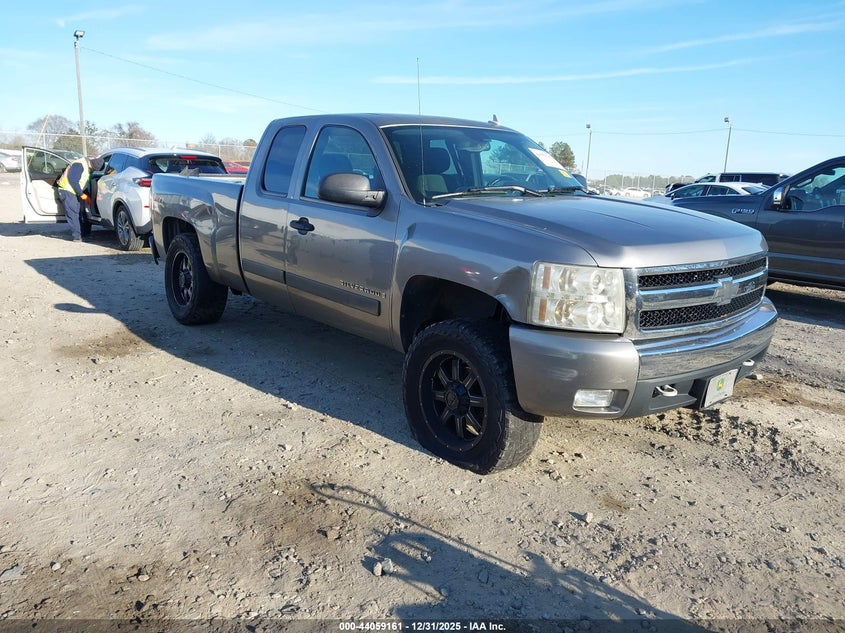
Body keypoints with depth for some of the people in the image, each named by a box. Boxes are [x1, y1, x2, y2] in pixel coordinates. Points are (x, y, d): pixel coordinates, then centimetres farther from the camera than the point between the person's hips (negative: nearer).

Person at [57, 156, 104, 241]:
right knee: (72, 214, -14)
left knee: (77, 213, 8)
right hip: (67, 190, -9)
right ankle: (76, 236, -16)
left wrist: (87, 196, 12)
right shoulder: (79, 165, -21)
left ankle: (78, 235, 14)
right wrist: (82, 194, -18)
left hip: (74, 192, 9)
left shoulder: (88, 168, 9)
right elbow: (73, 180, -24)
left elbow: (84, 183, 18)